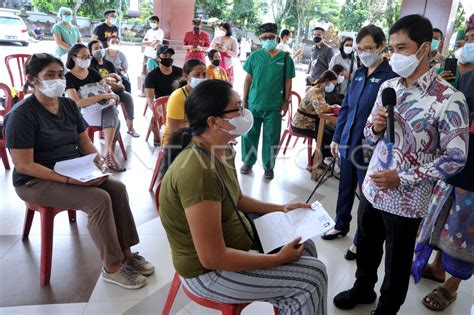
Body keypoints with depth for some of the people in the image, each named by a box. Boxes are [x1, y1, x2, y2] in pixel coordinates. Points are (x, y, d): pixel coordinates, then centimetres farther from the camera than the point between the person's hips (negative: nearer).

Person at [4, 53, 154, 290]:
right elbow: (24, 166, -20)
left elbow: (84, 141, 13)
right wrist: (68, 179, -27)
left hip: (76, 171, 7)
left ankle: (125, 252, -8)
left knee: (117, 188, -16)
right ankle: (111, 267, -13)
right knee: (99, 199, -26)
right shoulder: (22, 115, -16)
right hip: (36, 181, -7)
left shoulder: (69, 105, 6)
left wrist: (99, 162, -8)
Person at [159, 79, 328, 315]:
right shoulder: (198, 172, -33)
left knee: (305, 247, 13)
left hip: (234, 237, 9)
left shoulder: (222, 148, -3)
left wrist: (282, 208, 6)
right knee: (313, 276, -8)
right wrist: (279, 259, -21)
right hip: (209, 271, -9)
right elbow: (213, 259, -30)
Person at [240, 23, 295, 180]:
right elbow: (248, 79, 4)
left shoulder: (285, 58, -2)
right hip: (254, 103, 1)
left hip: (274, 106, -1)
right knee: (249, 134, 10)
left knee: (271, 137, 7)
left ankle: (269, 167, 21)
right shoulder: (255, 56, 1)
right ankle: (248, 162, 27)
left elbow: (288, 82, 2)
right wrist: (244, 99, 1)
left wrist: (286, 102, -2)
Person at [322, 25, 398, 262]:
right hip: (348, 144, 6)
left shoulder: (391, 77, -13)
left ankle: (361, 241, 26)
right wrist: (337, 137, 13)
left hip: (371, 148, -6)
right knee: (345, 188, 20)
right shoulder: (359, 74, 8)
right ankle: (341, 226, 41)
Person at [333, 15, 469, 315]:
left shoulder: (450, 99, -17)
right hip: (372, 188, 5)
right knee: (366, 246, 23)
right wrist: (376, 126, -12)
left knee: (397, 263, 15)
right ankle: (363, 289, 50)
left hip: (406, 199, -5)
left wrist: (403, 178, -20)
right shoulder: (388, 86, 2)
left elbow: (456, 158, -15)